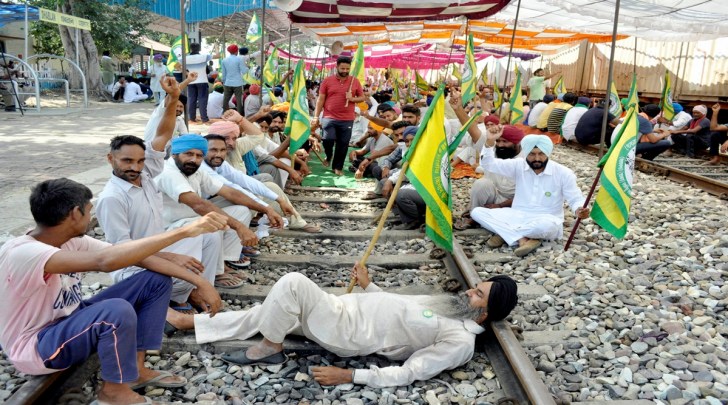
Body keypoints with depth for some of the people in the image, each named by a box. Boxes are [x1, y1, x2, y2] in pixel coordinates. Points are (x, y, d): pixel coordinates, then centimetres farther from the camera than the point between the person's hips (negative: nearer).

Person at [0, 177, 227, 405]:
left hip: (71, 321, 8)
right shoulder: (22, 253, -31)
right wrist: (184, 231, -49)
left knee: (157, 280, -4)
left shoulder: (73, 240, -6)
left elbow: (142, 258, -8)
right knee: (118, 310, -37)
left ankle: (136, 369, 2)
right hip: (35, 346, -8)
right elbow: (105, 261, -46)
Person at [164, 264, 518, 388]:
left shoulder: (460, 341, -15)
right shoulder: (452, 305, 13)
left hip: (344, 334, -8)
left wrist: (350, 376, -25)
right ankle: (195, 322, 21)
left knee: (293, 282, -22)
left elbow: (409, 372, -21)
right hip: (348, 307, 8)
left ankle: (269, 348, -1)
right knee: (266, 313, 7)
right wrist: (367, 285, 16)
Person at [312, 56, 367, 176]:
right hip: (329, 118, -1)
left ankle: (337, 167, 21)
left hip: (347, 120, 1)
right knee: (328, 139, -14)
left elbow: (363, 97, 10)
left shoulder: (355, 81, 4)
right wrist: (316, 117, 0)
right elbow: (320, 100, 3)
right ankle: (329, 155, 19)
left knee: (343, 144, 5)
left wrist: (352, 99, -11)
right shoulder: (327, 80, 2)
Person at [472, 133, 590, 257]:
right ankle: (522, 239, -29)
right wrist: (490, 142, -25)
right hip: (518, 216, 3)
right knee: (477, 212, -18)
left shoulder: (563, 173, -6)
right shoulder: (518, 166, -1)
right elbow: (488, 165, -7)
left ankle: (504, 233, -20)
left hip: (546, 221, -3)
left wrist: (579, 210, -26)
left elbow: (575, 199, -1)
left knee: (546, 225, -43)